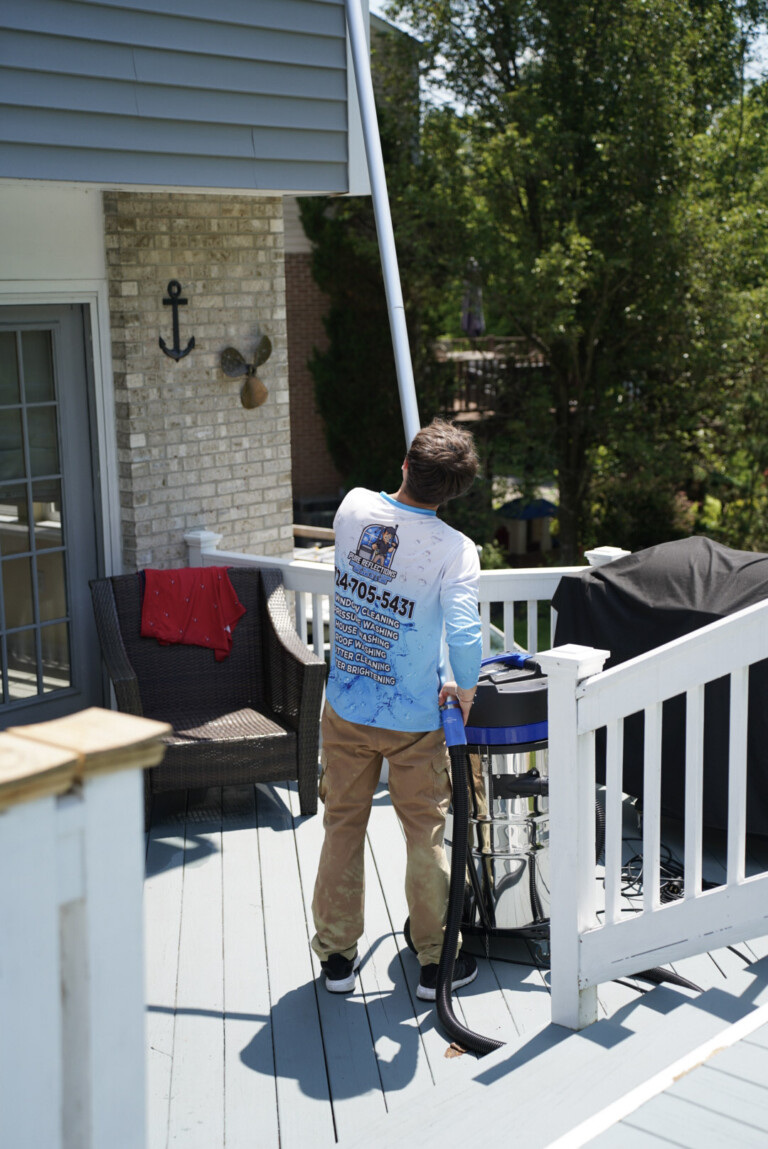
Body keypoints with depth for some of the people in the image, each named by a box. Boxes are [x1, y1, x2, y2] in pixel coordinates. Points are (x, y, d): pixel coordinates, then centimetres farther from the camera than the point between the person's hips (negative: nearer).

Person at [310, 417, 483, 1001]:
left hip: (345, 709, 3)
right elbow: (465, 636, -28)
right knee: (426, 836, 12)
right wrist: (464, 686, -9)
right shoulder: (455, 549, -18)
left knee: (344, 826, 15)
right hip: (415, 719, -3)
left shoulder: (354, 508, -7)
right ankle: (436, 962, 22)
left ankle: (337, 956, 24)